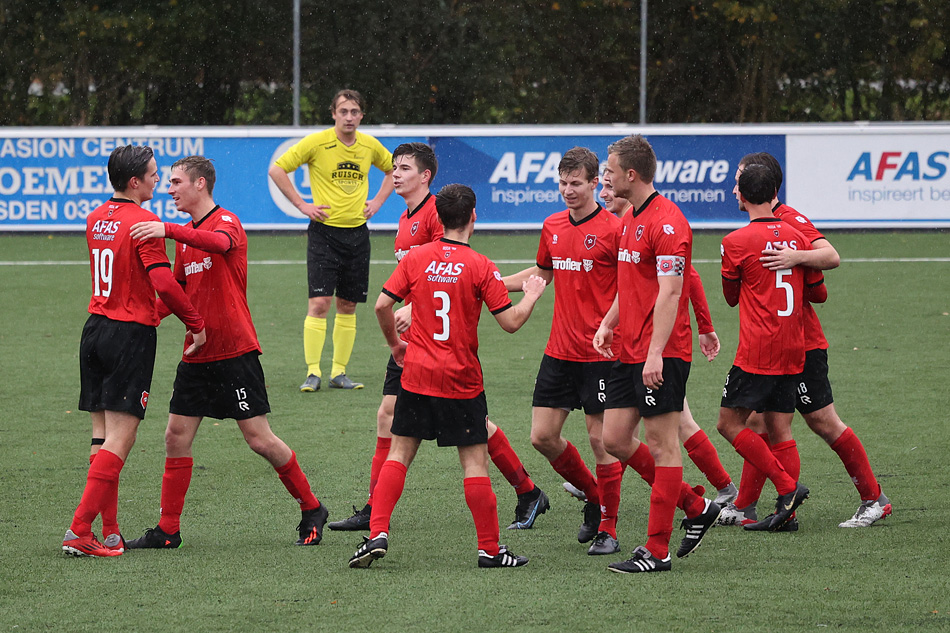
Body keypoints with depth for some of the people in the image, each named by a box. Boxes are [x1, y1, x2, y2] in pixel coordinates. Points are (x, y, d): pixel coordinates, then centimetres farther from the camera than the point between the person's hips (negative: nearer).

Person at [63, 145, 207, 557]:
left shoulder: (96, 219, 11)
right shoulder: (143, 222, -14)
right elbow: (164, 283, -21)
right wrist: (196, 324, -11)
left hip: (95, 329, 8)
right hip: (131, 335, -8)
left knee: (103, 437, 10)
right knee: (120, 438, -7)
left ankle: (110, 533, 10)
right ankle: (79, 531, -14)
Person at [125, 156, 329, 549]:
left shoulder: (227, 222, -10)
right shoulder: (186, 236, 15)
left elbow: (219, 243, -35)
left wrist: (168, 231, -48)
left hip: (235, 351, -8)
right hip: (197, 353, 8)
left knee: (259, 440, -5)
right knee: (176, 438, 3)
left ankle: (311, 510, 11)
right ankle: (167, 531, 9)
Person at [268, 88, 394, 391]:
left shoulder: (370, 146, 5)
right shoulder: (316, 142, -8)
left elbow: (393, 169, 25)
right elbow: (276, 170, -5)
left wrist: (378, 201, 11)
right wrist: (301, 204, -8)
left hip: (357, 233, 4)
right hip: (324, 231, -4)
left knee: (348, 305, 6)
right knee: (319, 301, -11)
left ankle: (339, 372, 13)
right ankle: (313, 372, -7)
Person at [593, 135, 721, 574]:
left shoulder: (666, 221, -15)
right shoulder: (630, 219, 15)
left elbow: (670, 292, -21)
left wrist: (656, 354, -25)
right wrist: (608, 324, 12)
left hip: (661, 356, -10)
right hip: (630, 352, 10)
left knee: (662, 444, -4)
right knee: (615, 439, 8)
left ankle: (657, 550, -1)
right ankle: (696, 508, 20)